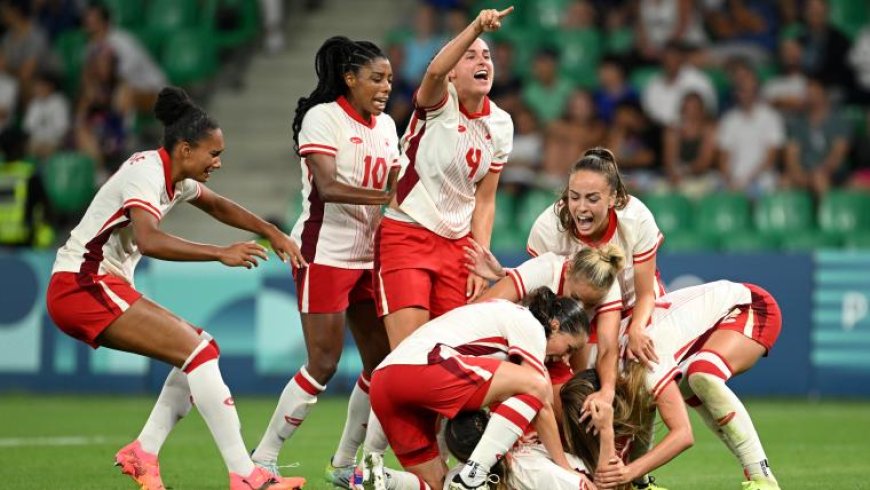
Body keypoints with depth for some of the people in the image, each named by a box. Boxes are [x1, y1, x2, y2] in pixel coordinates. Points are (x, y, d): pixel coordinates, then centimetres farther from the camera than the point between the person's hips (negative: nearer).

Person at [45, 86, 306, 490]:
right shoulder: (146, 174, -18)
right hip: (81, 286, -10)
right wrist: (221, 253, -37)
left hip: (104, 288, 10)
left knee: (198, 350, 8)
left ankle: (142, 454, 3)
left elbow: (218, 206, 30)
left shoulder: (178, 178, 10)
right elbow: (148, 240, -35)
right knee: (198, 350, -17)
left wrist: (272, 233, 22)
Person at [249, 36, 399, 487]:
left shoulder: (385, 126, 13)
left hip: (368, 256, 7)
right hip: (325, 253, -7)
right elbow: (328, 187, -21)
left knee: (381, 362, 3)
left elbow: (395, 189, 10)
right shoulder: (322, 117, -9)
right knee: (323, 365, -11)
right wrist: (387, 197, -29)